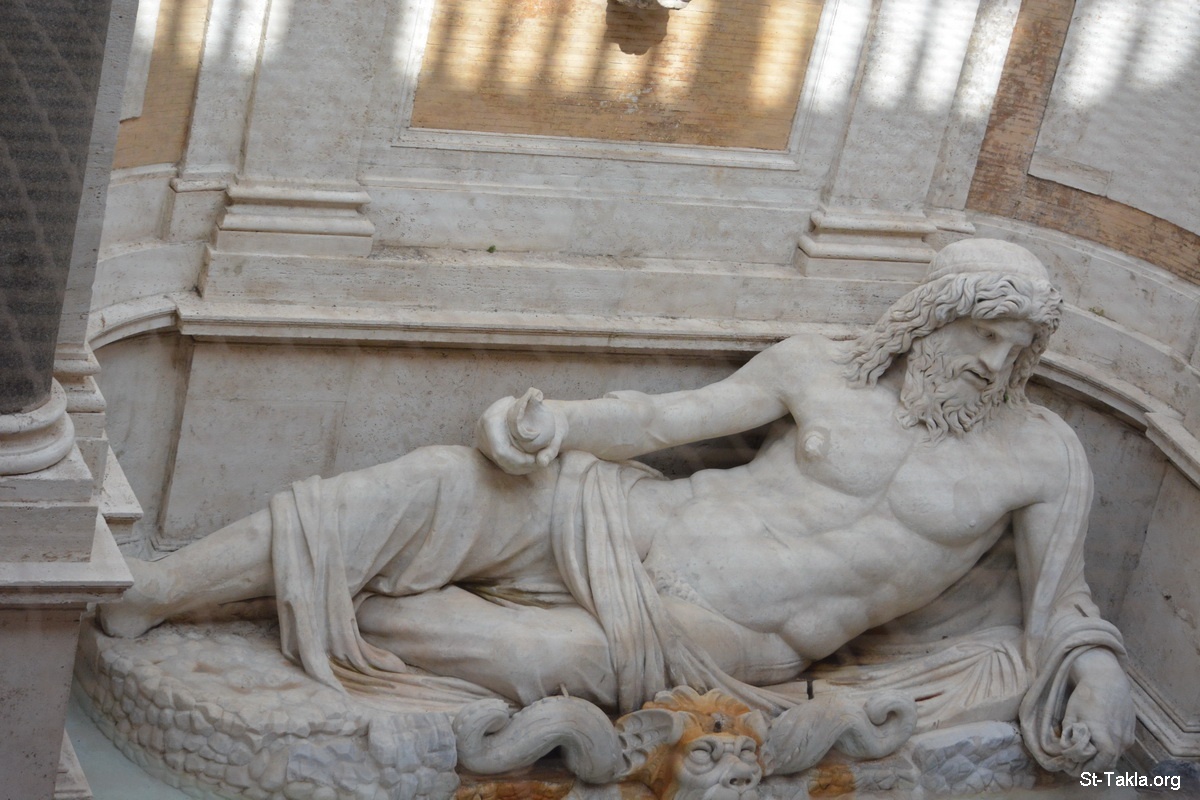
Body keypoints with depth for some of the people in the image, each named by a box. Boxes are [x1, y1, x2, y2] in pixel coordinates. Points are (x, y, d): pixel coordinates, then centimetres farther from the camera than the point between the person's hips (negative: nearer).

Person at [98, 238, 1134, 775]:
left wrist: (1096, 671, -14)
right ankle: (130, 601, -16)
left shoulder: (1041, 454, 1)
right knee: (430, 490, -21)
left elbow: (1062, 602, 7)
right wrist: (552, 419, -11)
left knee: (527, 657, -29)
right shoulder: (818, 368, 3)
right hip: (633, 529, 2)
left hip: (702, 652, -1)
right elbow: (663, 416, 6)